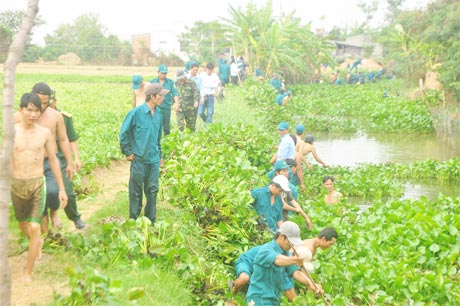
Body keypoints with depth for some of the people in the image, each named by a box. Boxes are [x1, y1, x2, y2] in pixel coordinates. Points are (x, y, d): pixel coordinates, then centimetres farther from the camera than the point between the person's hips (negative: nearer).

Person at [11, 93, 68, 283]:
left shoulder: (45, 133, -3)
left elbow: (53, 160, 6)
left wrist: (61, 188, 8)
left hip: (38, 183, -1)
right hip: (16, 184, 1)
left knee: (35, 228, -8)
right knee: (23, 225, 19)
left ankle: (28, 272, 4)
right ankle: (38, 243, 52)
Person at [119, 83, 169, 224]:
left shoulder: (158, 113, 3)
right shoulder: (136, 113, -14)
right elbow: (124, 133, -6)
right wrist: (127, 152, -6)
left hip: (154, 160, 5)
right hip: (139, 159, -5)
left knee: (152, 191, 11)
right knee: (136, 192, 7)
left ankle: (151, 221, 23)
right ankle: (134, 221, 19)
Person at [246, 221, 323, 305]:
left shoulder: (285, 253, 8)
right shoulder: (266, 250, -17)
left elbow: (295, 272, -7)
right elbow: (278, 260, -39)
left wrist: (310, 284, -27)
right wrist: (292, 260, -61)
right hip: (259, 299, -9)